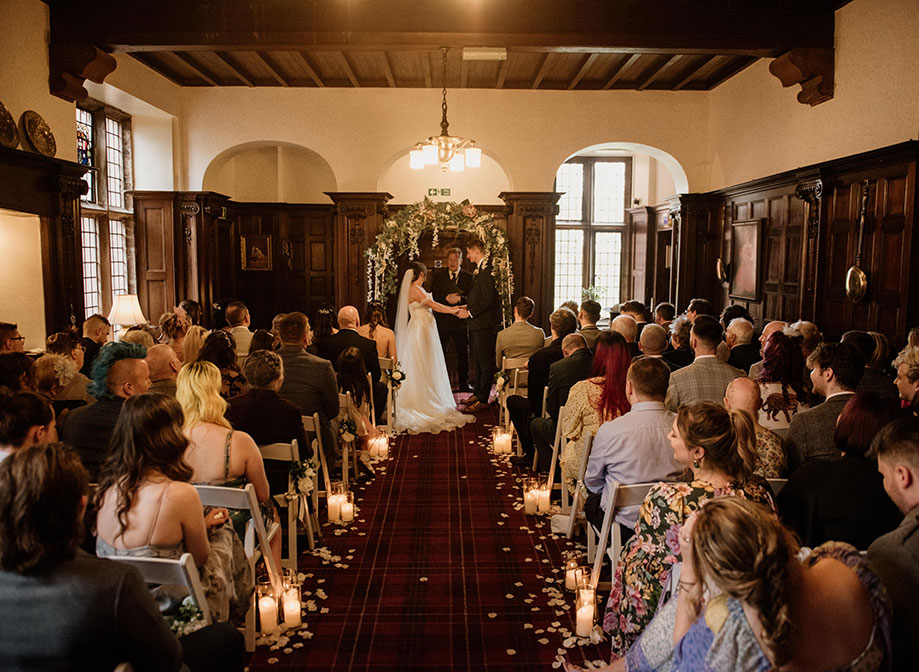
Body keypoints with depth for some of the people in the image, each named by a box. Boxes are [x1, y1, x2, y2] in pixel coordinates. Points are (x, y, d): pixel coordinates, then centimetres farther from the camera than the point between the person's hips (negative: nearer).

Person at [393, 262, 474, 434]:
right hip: (420, 331, -10)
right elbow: (433, 305, -16)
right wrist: (452, 311, -6)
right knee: (420, 369, -4)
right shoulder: (414, 289, -17)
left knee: (427, 367, 13)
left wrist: (453, 308, 17)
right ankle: (421, 405, 1)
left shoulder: (418, 288, 14)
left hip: (425, 329, 10)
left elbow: (432, 304, 17)